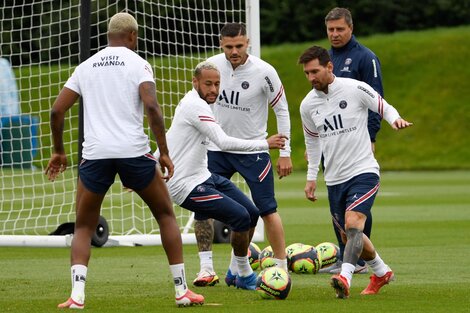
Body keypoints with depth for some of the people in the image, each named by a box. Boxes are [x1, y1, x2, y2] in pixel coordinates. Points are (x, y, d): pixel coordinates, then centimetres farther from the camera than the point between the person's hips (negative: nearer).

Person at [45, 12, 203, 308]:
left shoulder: (86, 67, 15)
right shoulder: (138, 63, 4)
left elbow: (57, 110, 12)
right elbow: (151, 106, -11)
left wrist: (59, 151, 25)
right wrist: (164, 153, -7)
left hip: (95, 153, 2)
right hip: (133, 151, -2)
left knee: (84, 227, 14)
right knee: (166, 214, 17)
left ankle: (77, 295, -6)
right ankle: (182, 291, 14)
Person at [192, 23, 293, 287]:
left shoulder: (264, 72, -15)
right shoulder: (212, 66, -7)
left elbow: (282, 110, -5)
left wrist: (285, 153, -6)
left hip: (253, 149, -3)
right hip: (217, 148, 3)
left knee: (268, 210, -5)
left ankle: (282, 269, 7)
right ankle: (206, 268, 1)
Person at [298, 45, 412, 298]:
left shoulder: (355, 89, -10)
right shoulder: (308, 104, 4)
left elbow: (384, 107, 2)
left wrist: (395, 119, -21)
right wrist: (311, 177, 18)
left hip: (363, 172, -6)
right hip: (334, 179, 6)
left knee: (353, 224, -26)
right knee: (347, 236, 13)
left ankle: (345, 278, -38)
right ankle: (382, 273, 36)